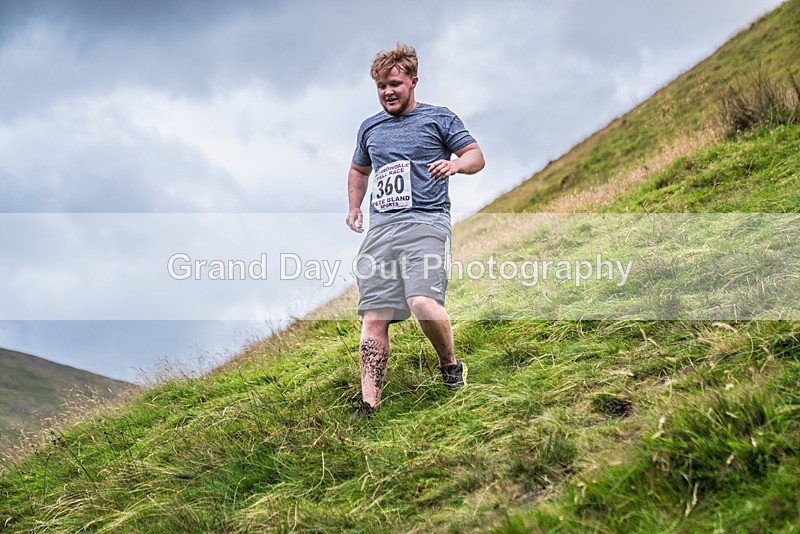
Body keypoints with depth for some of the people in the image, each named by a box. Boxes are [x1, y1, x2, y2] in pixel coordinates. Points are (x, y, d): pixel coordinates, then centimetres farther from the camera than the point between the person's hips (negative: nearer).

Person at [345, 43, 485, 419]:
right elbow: (359, 169, 39)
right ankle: (368, 405, -5)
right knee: (374, 317, -6)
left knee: (423, 302, -26)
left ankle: (451, 366, 2)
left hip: (425, 222, -4)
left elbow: (476, 155, 8)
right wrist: (354, 208, 23)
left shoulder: (439, 118, 10)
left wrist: (456, 164, -15)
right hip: (379, 228, 5)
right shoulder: (370, 128, 24)